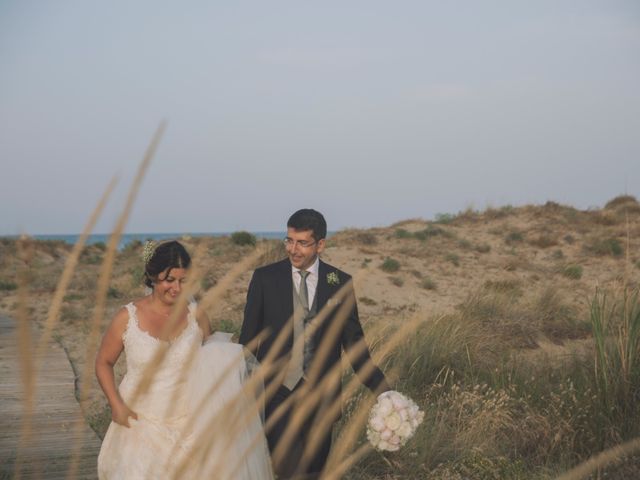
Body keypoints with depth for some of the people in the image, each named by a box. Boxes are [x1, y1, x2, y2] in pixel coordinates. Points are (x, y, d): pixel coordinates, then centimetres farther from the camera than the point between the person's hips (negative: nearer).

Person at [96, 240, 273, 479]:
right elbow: (103, 362, 3)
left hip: (189, 426, 2)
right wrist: (116, 405, -6)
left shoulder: (195, 316, -2)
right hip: (141, 426, -2)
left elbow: (210, 364, 11)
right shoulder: (127, 318, -8)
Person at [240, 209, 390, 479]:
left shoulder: (340, 283, 0)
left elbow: (353, 343, 4)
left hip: (321, 397, 2)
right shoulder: (265, 278, -3)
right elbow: (248, 338, 3)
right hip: (277, 395, -2)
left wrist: (382, 391, -5)